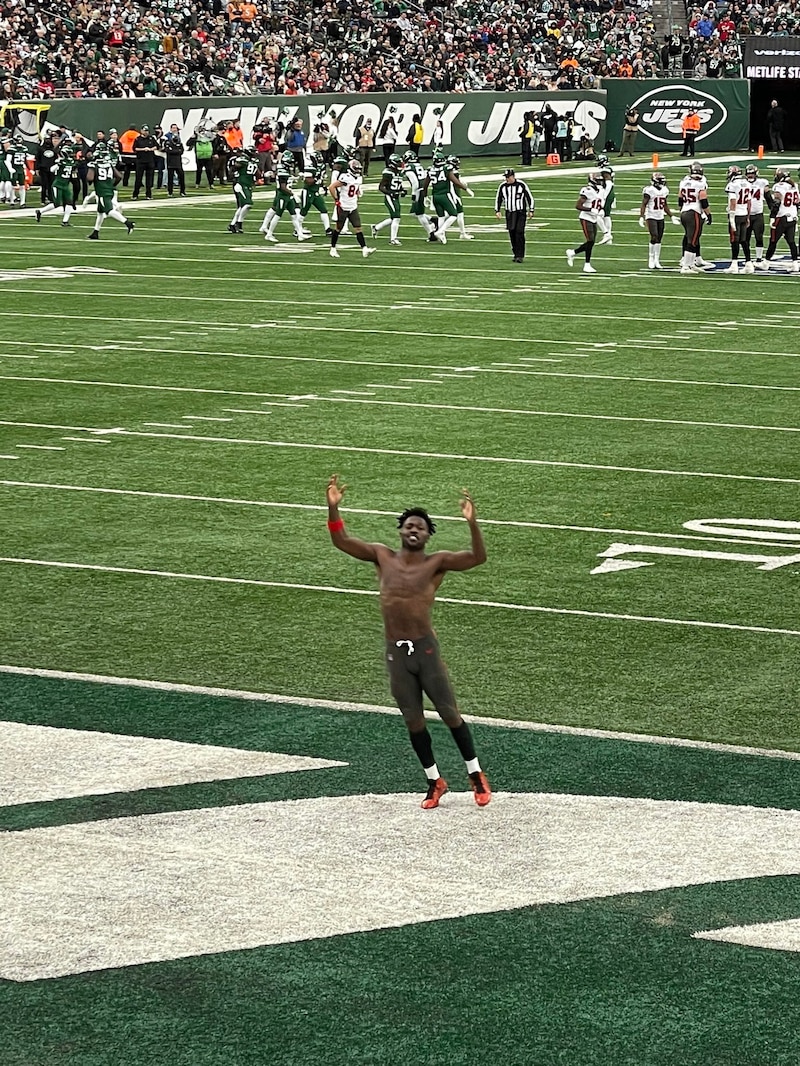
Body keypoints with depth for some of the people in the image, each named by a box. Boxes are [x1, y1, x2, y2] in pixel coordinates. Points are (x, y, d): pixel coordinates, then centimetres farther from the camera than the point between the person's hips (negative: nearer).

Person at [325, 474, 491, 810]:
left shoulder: (437, 562, -4)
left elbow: (477, 557, -17)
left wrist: (472, 523, -32)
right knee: (413, 720, 10)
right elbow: (342, 541, 5)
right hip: (395, 652, 3)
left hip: (425, 649, -3)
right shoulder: (383, 556, 6)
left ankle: (476, 776, 16)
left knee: (449, 713, 1)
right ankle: (435, 781, 24)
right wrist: (333, 507, -10)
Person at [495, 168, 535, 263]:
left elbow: (529, 197, 1)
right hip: (509, 213, 4)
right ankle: (516, 254, 14)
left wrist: (531, 211, 0)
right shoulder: (503, 186, 3)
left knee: (519, 233, -14)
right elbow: (498, 199, 16)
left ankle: (520, 256, -13)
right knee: (512, 234, 3)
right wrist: (497, 211, 9)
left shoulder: (521, 185, -6)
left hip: (520, 213, -4)